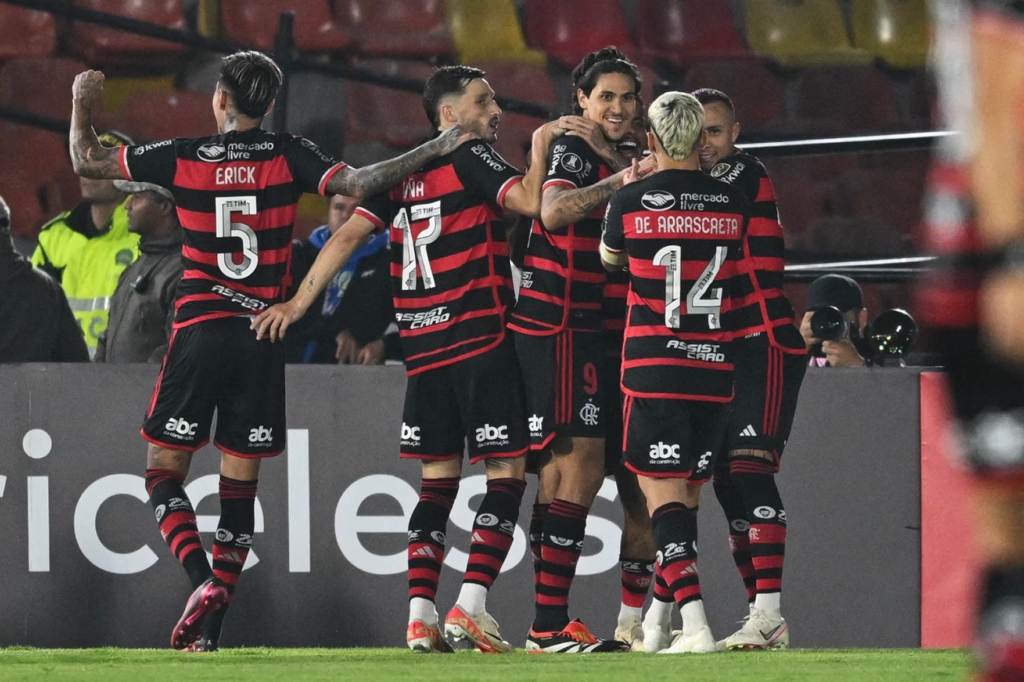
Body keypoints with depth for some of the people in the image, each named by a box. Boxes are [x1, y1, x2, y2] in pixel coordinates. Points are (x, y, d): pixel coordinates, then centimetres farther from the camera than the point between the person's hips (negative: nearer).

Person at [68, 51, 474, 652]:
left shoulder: (184, 158, 0)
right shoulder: (288, 156, 0)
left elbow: (89, 161, 8)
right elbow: (357, 184, -13)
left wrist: (83, 105, 26)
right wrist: (435, 150, -8)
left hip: (200, 331, -2)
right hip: (263, 335, 2)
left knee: (164, 472, 8)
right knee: (240, 485, 7)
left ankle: (203, 581, -16)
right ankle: (210, 629, 2)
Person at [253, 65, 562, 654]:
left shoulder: (404, 171, 14)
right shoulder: (471, 159, -5)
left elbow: (350, 234, 7)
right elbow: (531, 201, -19)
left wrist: (299, 302, 8)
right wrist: (541, 146, -2)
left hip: (423, 347, 7)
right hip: (481, 339, -7)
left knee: (439, 478, 10)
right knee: (508, 470, -1)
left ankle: (421, 615, 0)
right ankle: (472, 603, -12)